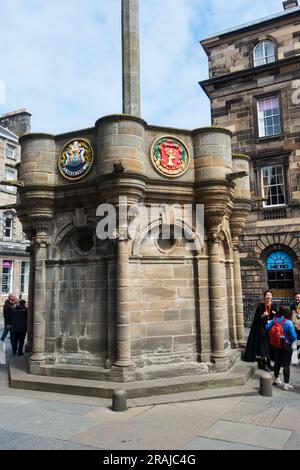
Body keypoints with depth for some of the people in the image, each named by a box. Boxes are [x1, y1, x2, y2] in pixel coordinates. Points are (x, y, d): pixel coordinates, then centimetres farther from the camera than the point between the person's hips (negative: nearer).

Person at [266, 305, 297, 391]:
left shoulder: (274, 320, -7)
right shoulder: (289, 322, -21)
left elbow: (267, 327, -6)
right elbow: (294, 336, -23)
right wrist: (291, 340, -1)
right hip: (287, 346, -5)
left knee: (277, 362, 19)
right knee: (286, 365, 3)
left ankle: (276, 379, 34)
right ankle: (286, 384, 6)